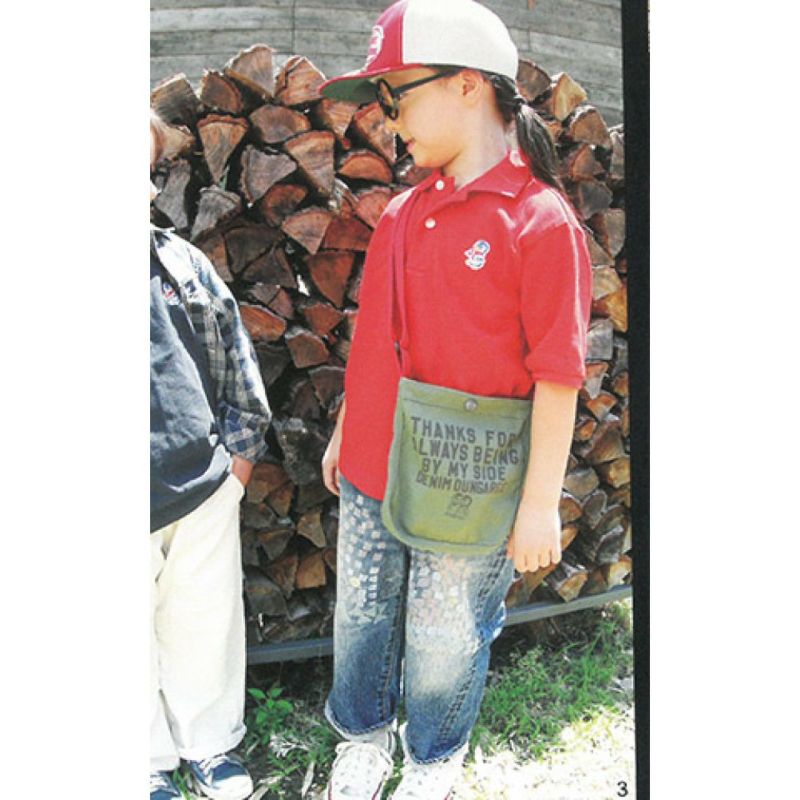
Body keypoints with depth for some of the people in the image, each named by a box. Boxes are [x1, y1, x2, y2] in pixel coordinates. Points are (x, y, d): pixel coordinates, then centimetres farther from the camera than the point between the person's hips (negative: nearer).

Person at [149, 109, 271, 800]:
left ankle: (211, 743, 43)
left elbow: (234, 350, 11)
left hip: (208, 487, 4)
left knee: (209, 626, 18)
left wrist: (243, 440, 7)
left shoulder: (181, 260, 5)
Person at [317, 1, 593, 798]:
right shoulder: (402, 211, 5)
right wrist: (344, 435, 16)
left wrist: (540, 505, -11)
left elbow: (557, 378, -13)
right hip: (369, 477, 6)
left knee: (445, 641, 13)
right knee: (360, 618, 19)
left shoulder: (541, 220, -14)